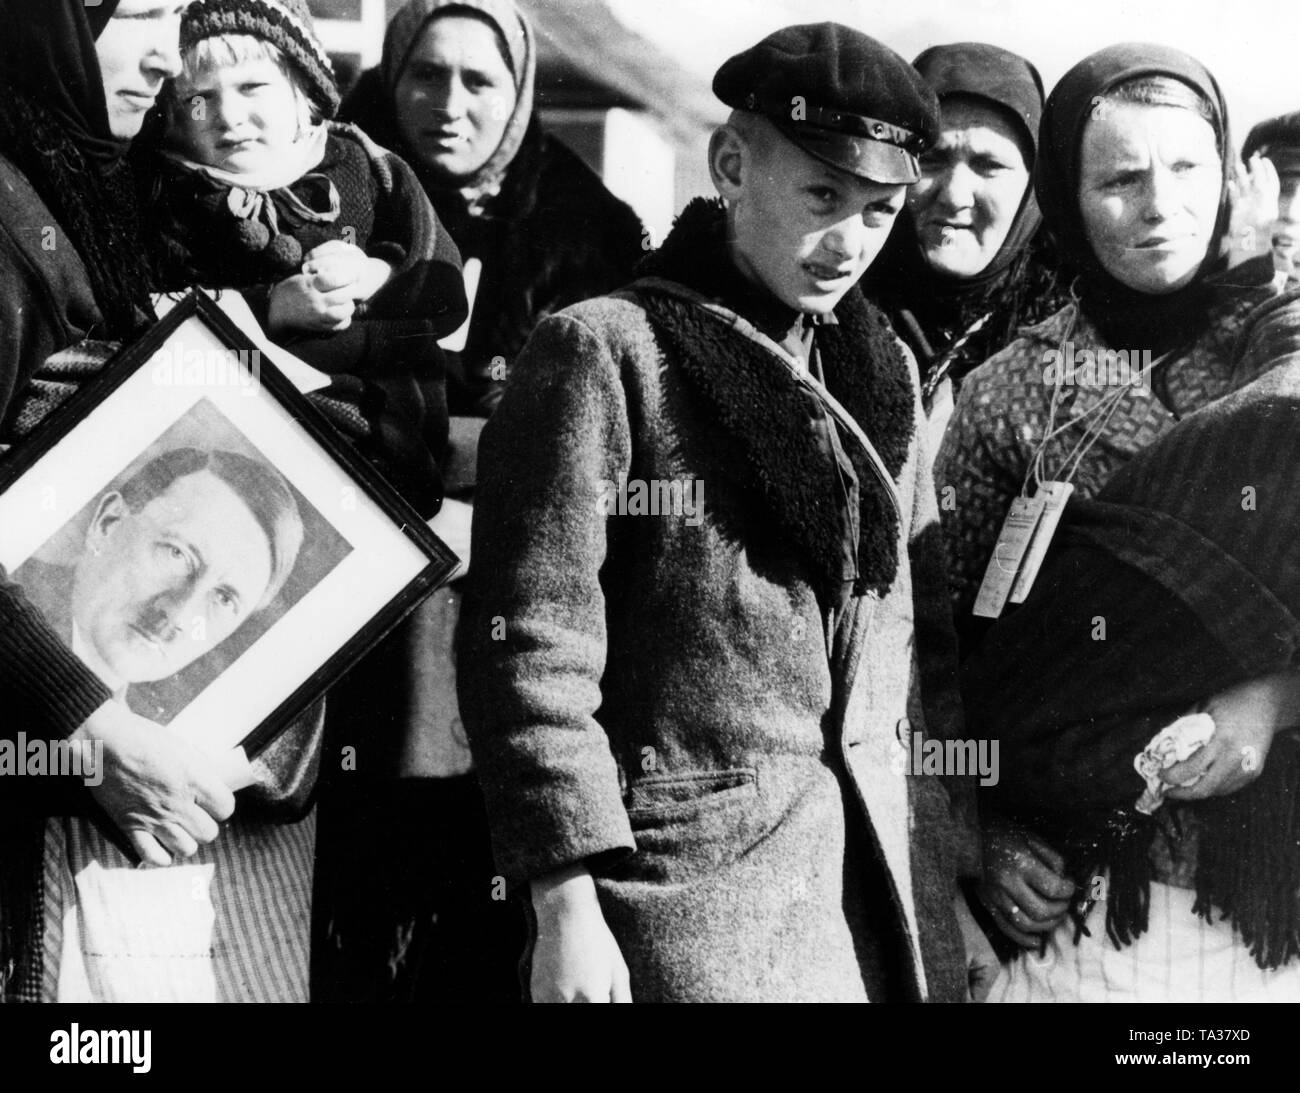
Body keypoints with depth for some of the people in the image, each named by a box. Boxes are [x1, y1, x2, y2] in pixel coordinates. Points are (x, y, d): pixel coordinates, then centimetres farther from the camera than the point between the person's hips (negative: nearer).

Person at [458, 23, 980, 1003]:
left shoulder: (884, 371, 12)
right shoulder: (605, 352, -7)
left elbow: (926, 626, 14)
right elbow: (533, 647, -11)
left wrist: (952, 837, 7)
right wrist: (564, 904, -16)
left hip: (879, 866, 6)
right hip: (688, 875, -5)